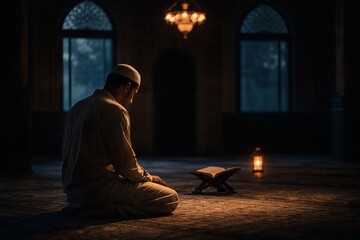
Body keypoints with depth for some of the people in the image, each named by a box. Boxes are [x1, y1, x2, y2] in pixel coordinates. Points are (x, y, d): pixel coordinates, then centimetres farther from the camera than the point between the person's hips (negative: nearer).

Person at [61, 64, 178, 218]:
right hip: (100, 187, -9)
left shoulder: (77, 108, 14)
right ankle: (112, 208, -12)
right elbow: (125, 162, -15)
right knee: (170, 199, -5)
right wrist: (148, 177, 5)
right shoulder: (115, 110, -14)